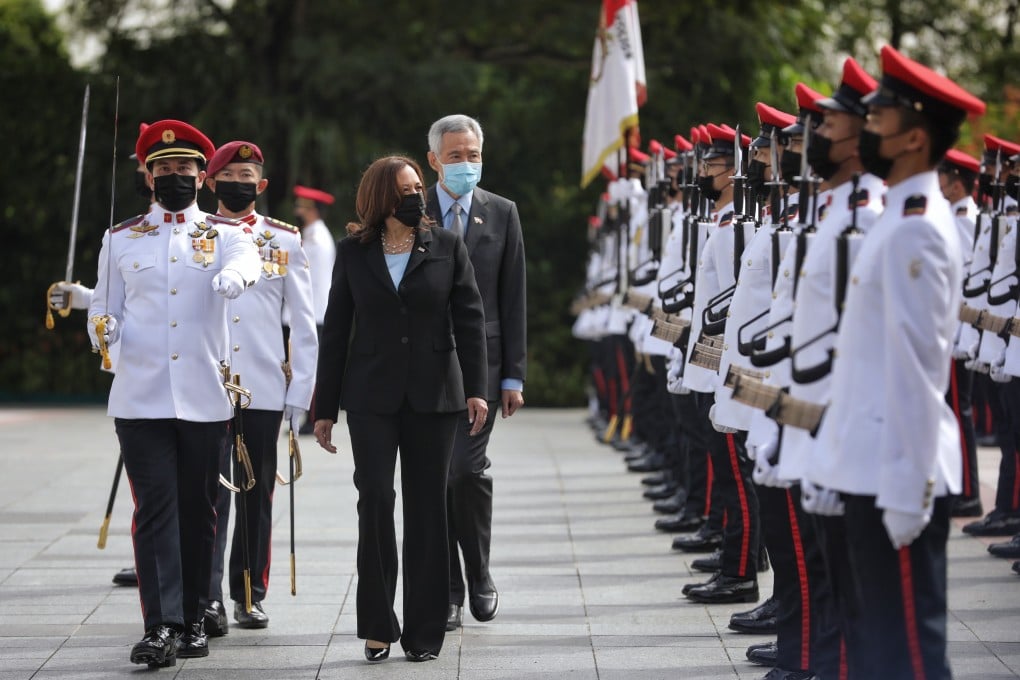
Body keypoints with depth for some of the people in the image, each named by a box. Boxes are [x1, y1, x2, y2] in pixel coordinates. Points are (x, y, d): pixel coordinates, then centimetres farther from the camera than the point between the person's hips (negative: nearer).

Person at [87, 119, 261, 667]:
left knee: (198, 512, 7)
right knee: (155, 510, -7)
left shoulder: (225, 234, 5)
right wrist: (103, 330, -12)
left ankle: (192, 619, 18)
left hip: (204, 399, 0)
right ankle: (160, 627, -10)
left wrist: (232, 277, -43)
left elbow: (245, 261, -18)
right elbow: (104, 309, 13)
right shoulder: (120, 240, 10)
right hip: (140, 399, 0)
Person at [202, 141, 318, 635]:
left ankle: (249, 594, 17)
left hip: (264, 390, 1)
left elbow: (304, 325, 7)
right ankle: (209, 598, -9)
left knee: (258, 495, 7)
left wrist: (300, 394, 1)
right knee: (211, 494, -8)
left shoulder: (285, 241, 7)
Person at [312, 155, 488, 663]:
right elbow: (336, 330, 8)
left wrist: (476, 388, -7)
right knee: (375, 500, -9)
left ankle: (424, 632, 8)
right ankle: (378, 626, 0)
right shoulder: (353, 252, 5)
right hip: (372, 397, 0)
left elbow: (469, 320, 3)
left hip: (432, 395, 0)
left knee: (426, 508, 2)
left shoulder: (446, 247, 5)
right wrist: (325, 407, 6)